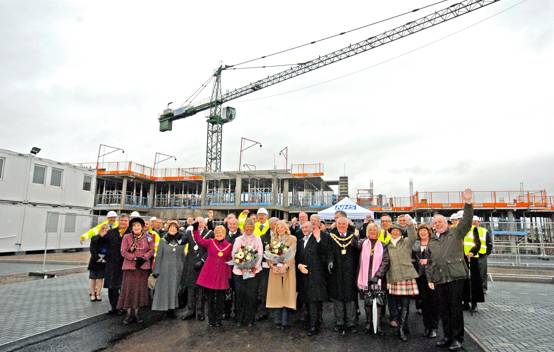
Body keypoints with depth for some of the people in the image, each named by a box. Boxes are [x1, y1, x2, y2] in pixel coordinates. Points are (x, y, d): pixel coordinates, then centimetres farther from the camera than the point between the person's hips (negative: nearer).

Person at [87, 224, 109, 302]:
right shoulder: (94, 238, -1)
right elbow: (92, 249, -7)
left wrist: (105, 258, -13)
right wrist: (97, 258, -16)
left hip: (104, 261, 0)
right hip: (95, 261, 0)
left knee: (100, 278, 6)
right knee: (93, 278, 6)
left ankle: (98, 294, 15)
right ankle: (93, 294, 15)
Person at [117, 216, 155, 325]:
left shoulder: (148, 237, 4)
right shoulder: (127, 237, 1)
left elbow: (151, 250, 4)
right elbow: (123, 252, -4)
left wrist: (144, 258, -12)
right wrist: (134, 258, -14)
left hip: (143, 267, 1)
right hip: (130, 267, -1)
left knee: (140, 289, 5)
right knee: (129, 289, -2)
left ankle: (136, 313, 16)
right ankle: (129, 314, 7)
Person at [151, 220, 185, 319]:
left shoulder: (181, 241, 6)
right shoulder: (163, 241, 2)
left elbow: (183, 257, 10)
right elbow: (158, 256, 1)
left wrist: (184, 269, 7)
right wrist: (156, 271, -4)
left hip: (177, 270, 2)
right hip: (165, 269, -1)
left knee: (175, 290, 5)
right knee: (165, 289, 1)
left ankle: (172, 310, 14)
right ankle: (166, 310, 11)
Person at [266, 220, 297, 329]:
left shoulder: (292, 239, 5)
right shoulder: (273, 239, 15)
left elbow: (292, 254, -5)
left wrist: (285, 265, -19)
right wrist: (272, 265, -10)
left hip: (287, 269, -2)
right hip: (275, 270, 3)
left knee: (286, 294, -3)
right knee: (276, 294, 2)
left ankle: (285, 322, 3)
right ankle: (277, 321, 12)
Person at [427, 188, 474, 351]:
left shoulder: (456, 233, 4)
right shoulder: (432, 242, 16)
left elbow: (466, 222, -13)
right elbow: (430, 262, 19)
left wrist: (468, 204, -26)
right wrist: (430, 279, 13)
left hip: (456, 277, -4)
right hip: (439, 279, 5)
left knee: (455, 308, 0)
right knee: (443, 309, 10)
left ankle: (458, 338, 13)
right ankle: (447, 336, 23)